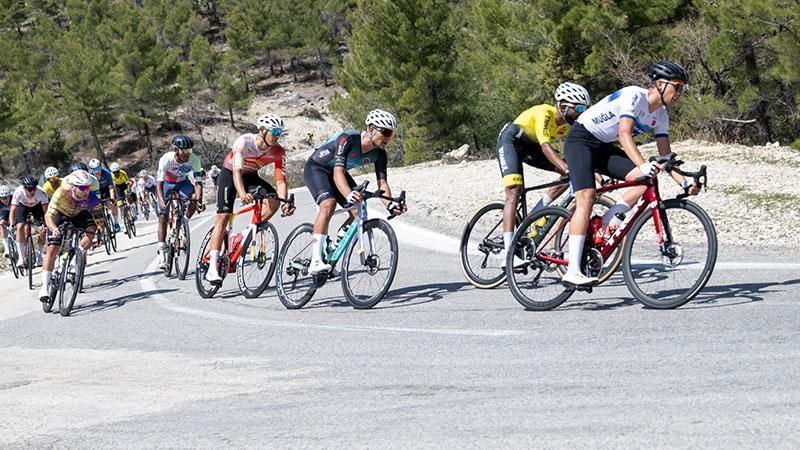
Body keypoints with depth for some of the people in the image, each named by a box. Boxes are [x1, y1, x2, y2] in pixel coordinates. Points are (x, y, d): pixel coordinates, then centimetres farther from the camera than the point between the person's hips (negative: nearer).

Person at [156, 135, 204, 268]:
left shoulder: (194, 159, -29)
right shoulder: (166, 159, -33)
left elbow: (198, 182, -31)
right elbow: (159, 183, -36)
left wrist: (199, 200, -48)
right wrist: (162, 201, -52)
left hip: (183, 182, 2)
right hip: (166, 183, -2)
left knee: (195, 197, -29)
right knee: (163, 217, -10)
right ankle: (161, 252, -6)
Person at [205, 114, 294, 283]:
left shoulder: (278, 152, -19)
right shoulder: (244, 142, -32)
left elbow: (280, 180, -22)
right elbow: (237, 172, -42)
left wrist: (285, 203, -40)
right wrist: (242, 194, -60)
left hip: (251, 176, 5)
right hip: (229, 174, -5)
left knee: (274, 201, -20)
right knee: (223, 217, -17)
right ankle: (212, 268, -20)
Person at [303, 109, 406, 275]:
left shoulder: (379, 153, -15)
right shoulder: (348, 139, -35)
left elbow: (382, 183, -19)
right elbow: (338, 173, -44)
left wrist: (390, 205, -39)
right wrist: (349, 195, -62)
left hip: (337, 172, 7)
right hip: (316, 168, -7)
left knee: (359, 213, -9)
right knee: (328, 204, -32)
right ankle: (315, 261, -36)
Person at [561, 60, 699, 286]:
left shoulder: (661, 116, 2)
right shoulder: (634, 95, -22)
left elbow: (665, 156, 2)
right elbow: (624, 135, -34)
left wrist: (683, 182, -13)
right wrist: (642, 164, -47)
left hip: (605, 147, 8)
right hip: (581, 139, -8)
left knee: (646, 178, -16)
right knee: (587, 198, -24)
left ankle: (606, 224, -8)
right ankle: (572, 272, -28)